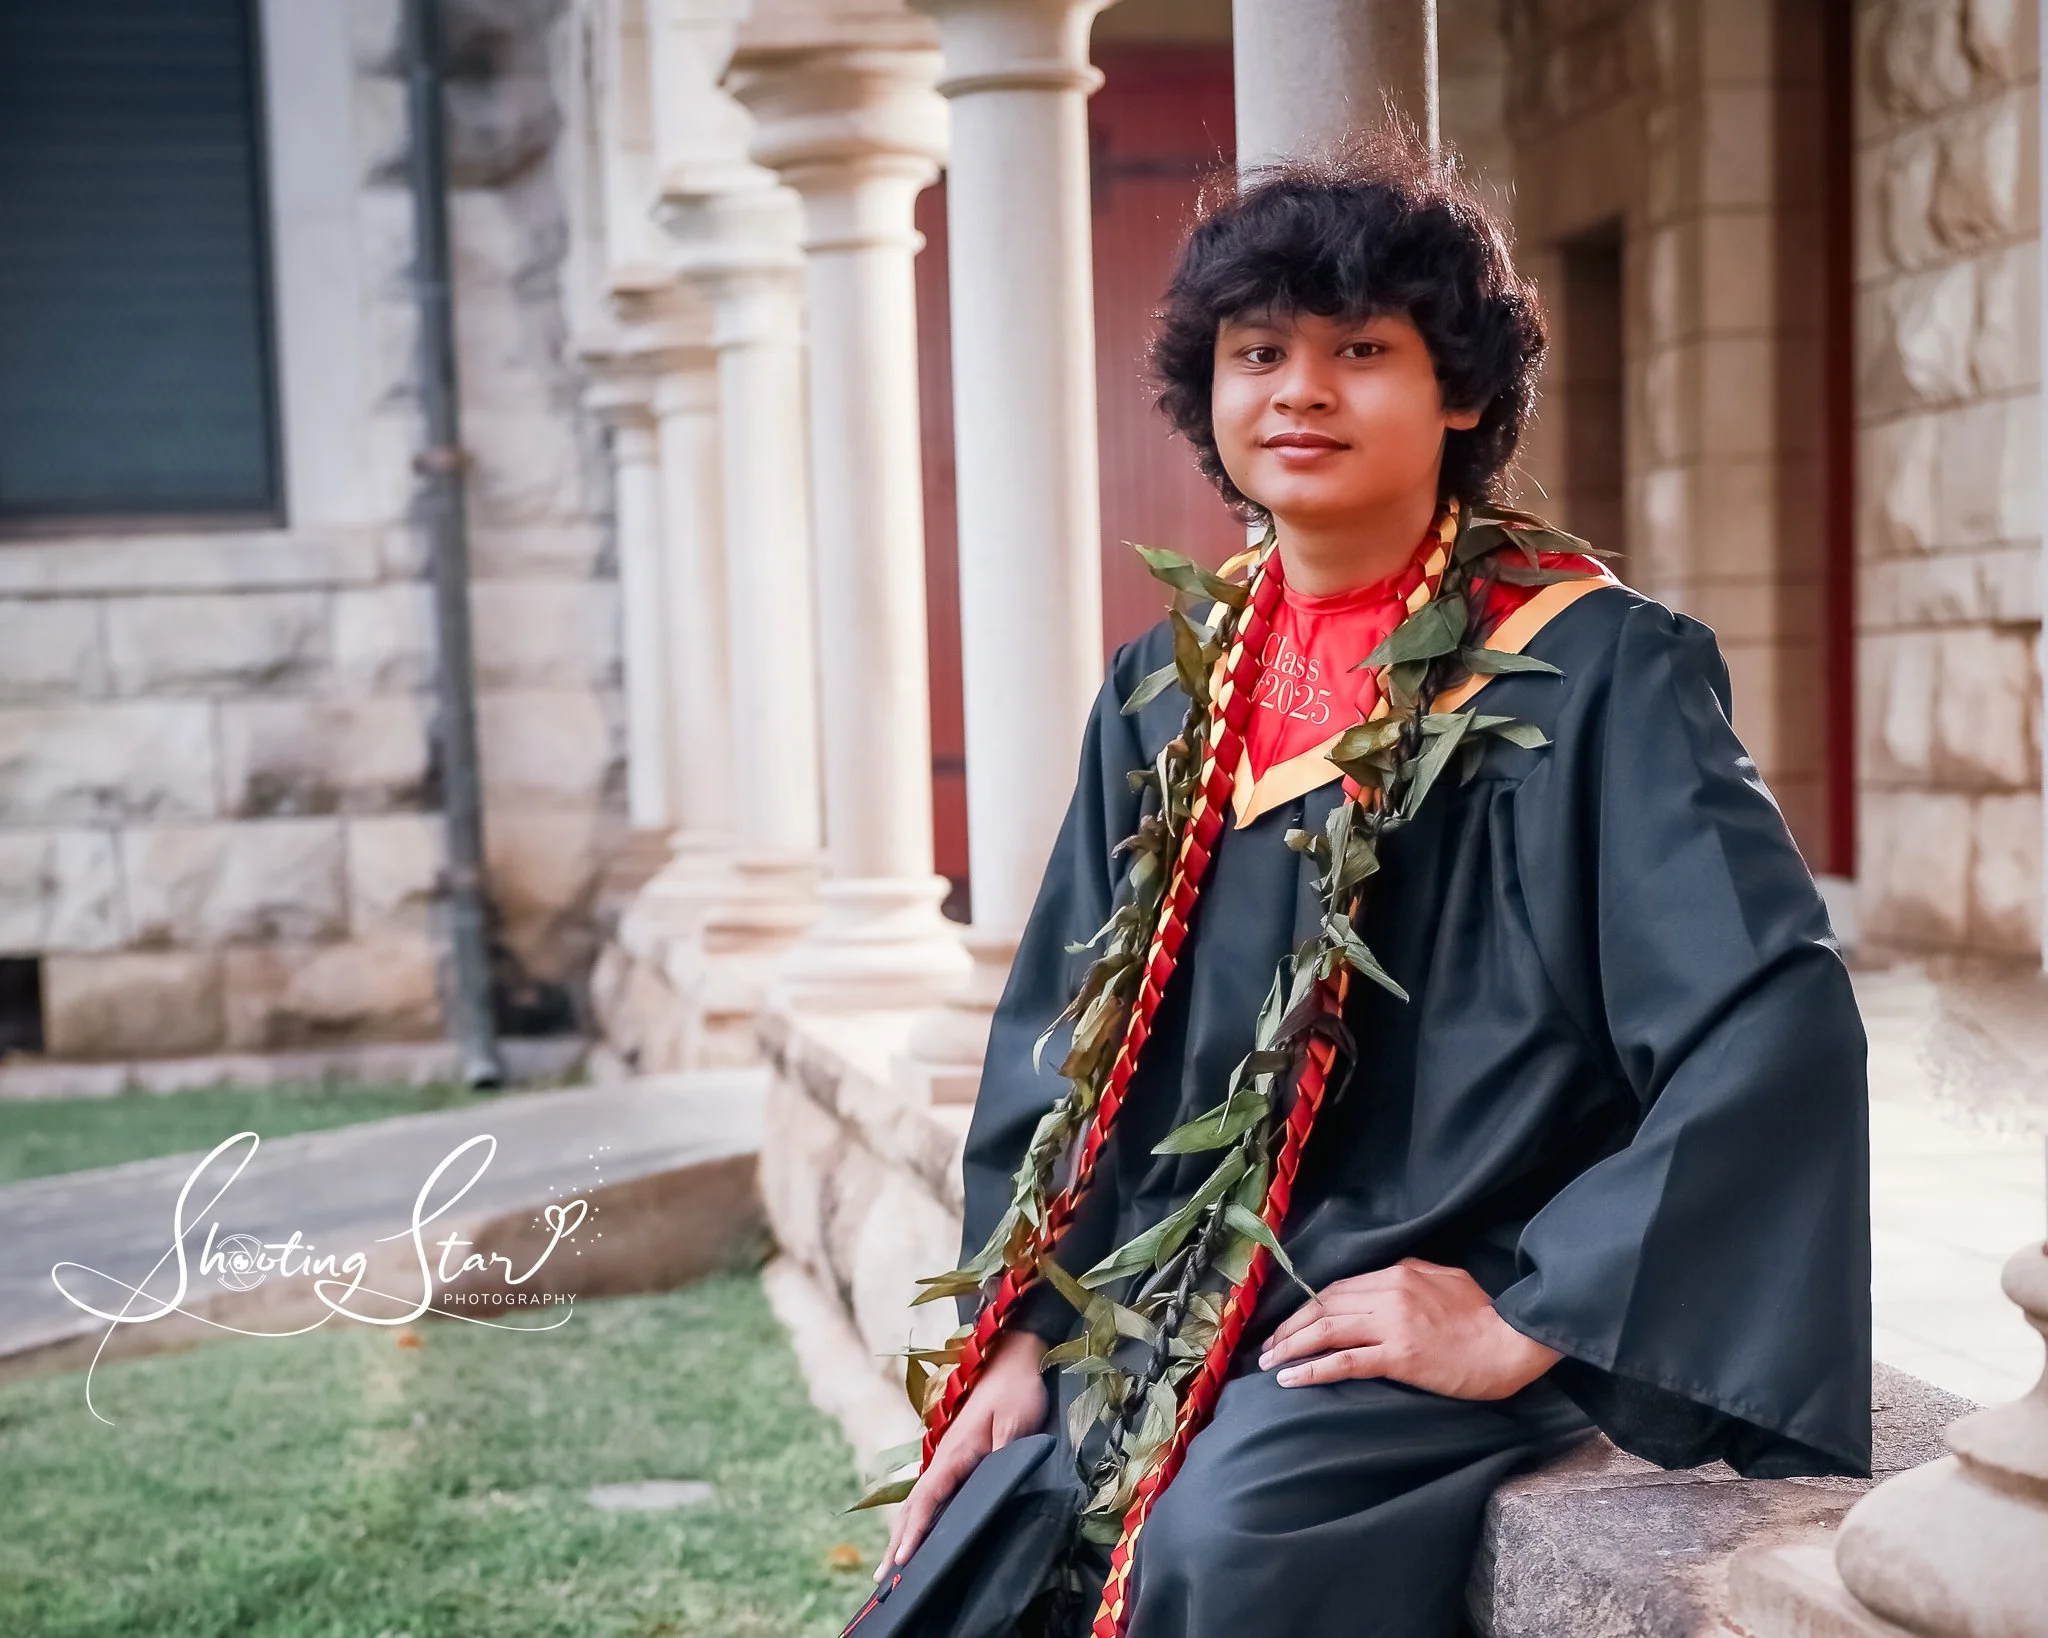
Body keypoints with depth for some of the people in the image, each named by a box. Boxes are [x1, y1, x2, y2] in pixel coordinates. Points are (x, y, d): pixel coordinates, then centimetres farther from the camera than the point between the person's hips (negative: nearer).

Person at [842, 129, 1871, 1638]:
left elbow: (1773, 1024, -17)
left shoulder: (1599, 675, -8)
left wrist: (1526, 1317, -20)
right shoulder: (1166, 698, 9)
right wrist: (1025, 1330, 3)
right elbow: (1057, 1034, 14)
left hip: (1434, 1330, -5)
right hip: (1158, 1330, 5)